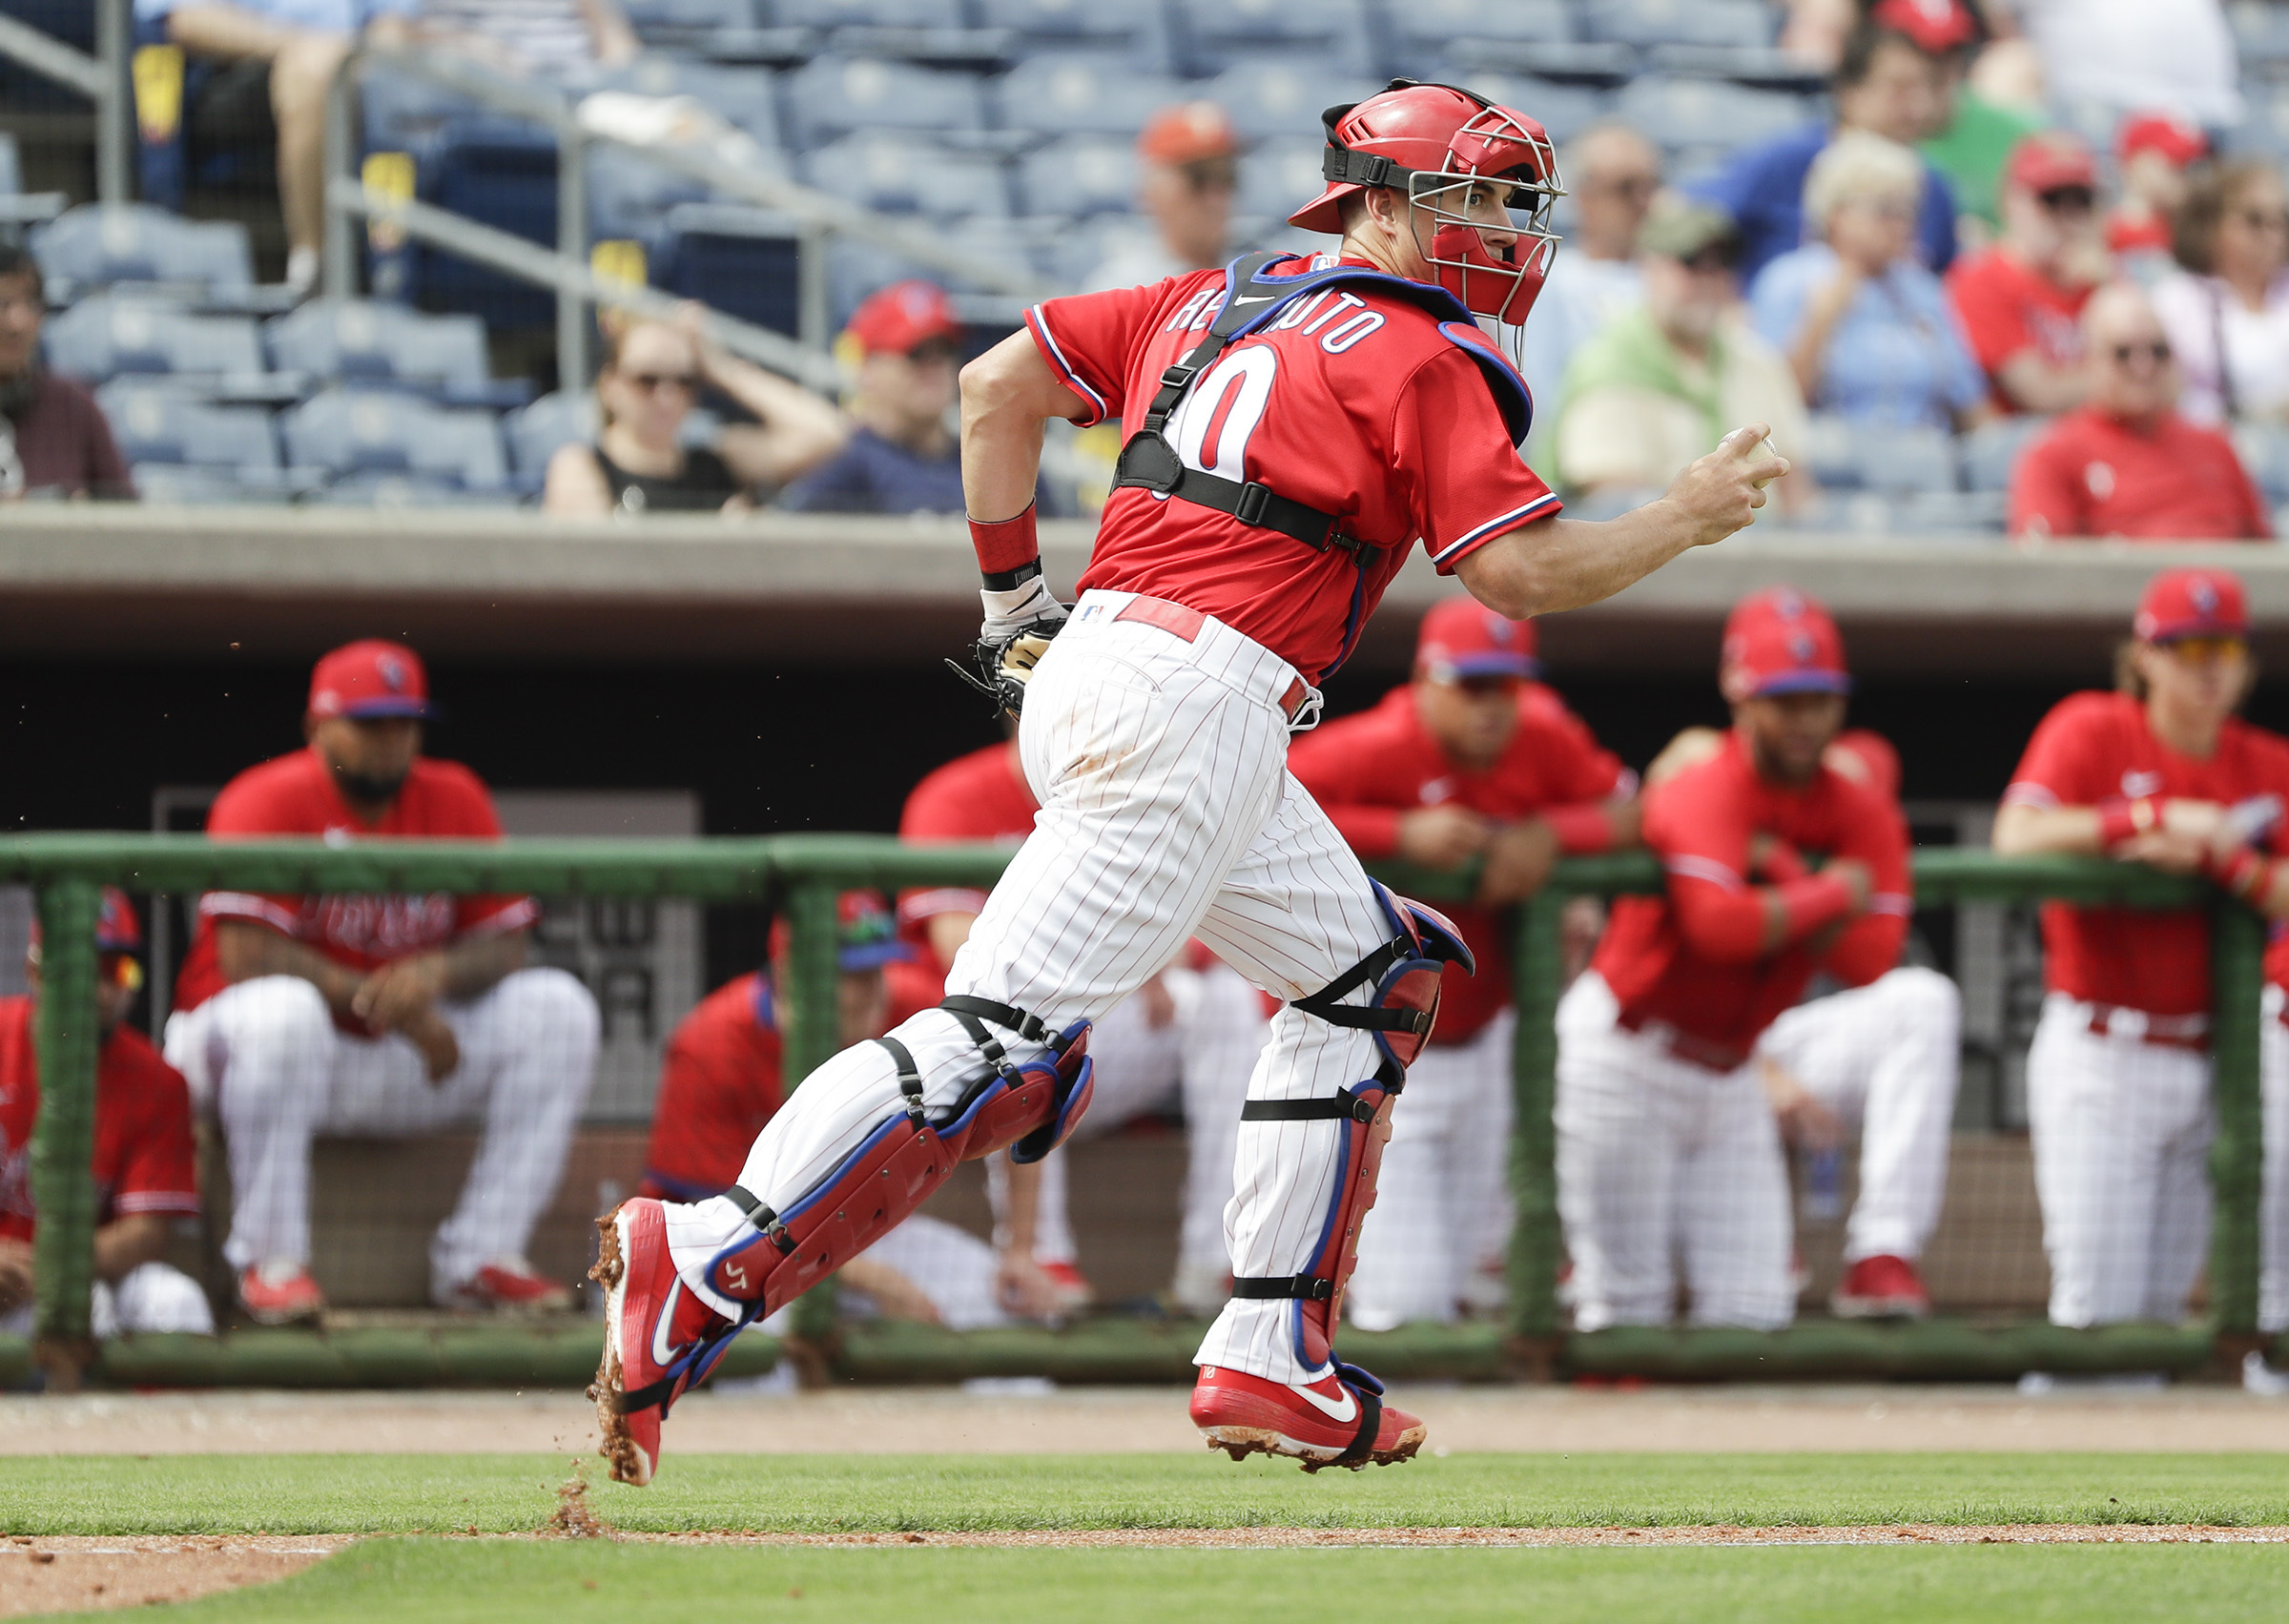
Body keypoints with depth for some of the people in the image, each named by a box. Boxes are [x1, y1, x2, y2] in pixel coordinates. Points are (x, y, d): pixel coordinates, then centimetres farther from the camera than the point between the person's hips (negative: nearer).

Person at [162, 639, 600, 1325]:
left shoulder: (454, 799, 3)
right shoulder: (270, 800, -13)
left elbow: (503, 945, 1)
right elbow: (246, 956, -22)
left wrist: (436, 974, -24)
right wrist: (388, 1003, -21)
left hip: (403, 1057, 6)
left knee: (557, 1007, -9)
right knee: (282, 1010, -40)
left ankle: (481, 1258, -12)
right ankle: (270, 1262, -29)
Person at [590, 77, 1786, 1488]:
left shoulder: (1220, 304, 21)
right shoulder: (1420, 354, -2)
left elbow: (1000, 384, 20)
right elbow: (1520, 574, -8)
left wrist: (1015, 594, 22)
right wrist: (1686, 522, 4)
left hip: (1081, 679, 10)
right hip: (1194, 701, -10)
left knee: (1375, 973, 18)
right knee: (1007, 1034, -17)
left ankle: (1273, 1363, 13)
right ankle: (703, 1268, -26)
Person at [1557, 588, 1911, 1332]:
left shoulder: (1863, 816, 0)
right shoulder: (1701, 797, -19)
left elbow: (1868, 959, -15)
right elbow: (1720, 925, -38)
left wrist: (1780, 871, -23)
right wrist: (1833, 894, -24)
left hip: (1730, 1069, 6)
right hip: (1627, 1056, -6)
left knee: (1756, 1310, -1)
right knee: (1628, 1306, -7)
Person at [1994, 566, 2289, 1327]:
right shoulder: (2093, 730, -1)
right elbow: (2018, 836, -18)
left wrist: (2216, 857, -19)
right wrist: (2158, 819, -20)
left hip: (2206, 1060, 4)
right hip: (2099, 1056, -4)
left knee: (2161, 1309, 6)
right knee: (2097, 1312, -9)